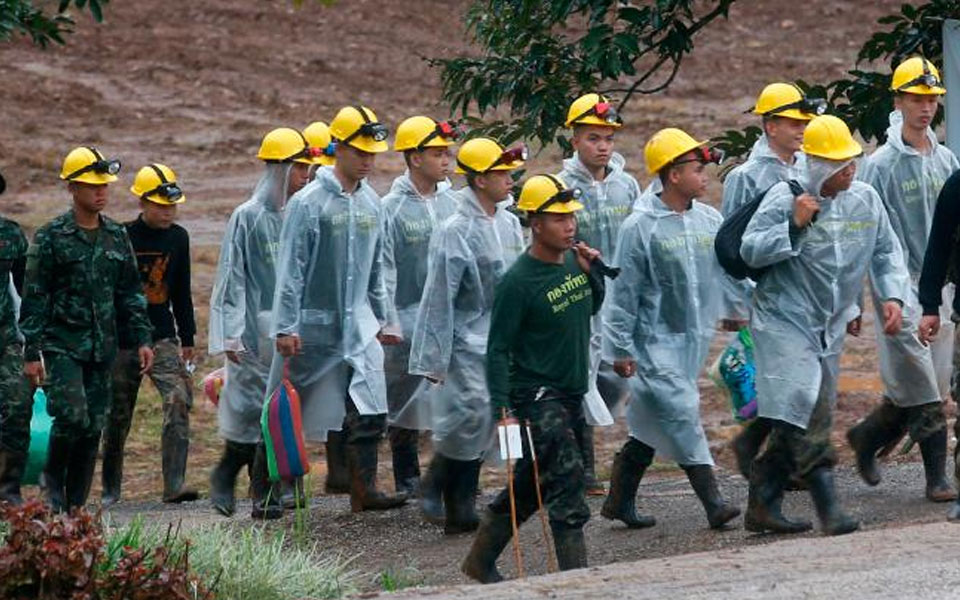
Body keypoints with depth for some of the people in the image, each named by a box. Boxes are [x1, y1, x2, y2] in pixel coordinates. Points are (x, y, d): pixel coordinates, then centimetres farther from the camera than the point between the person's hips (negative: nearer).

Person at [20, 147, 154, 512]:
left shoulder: (117, 237, 11)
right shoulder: (51, 237, -4)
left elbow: (131, 293, 17)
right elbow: (34, 299, -4)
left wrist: (142, 339, 8)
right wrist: (32, 353, -9)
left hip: (102, 347, 5)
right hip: (62, 343, -5)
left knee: (93, 427, 3)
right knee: (72, 415, -19)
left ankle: (75, 506, 10)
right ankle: (53, 477, 7)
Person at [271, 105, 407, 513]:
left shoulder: (370, 203, 10)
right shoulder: (309, 203, -9)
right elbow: (291, 269, -10)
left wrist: (385, 319, 19)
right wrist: (286, 327, -14)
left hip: (359, 326, 5)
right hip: (314, 326, -5)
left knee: (369, 411, -8)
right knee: (294, 414, 4)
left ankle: (364, 489, -8)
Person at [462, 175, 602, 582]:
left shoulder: (573, 261, 5)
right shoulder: (518, 282, -17)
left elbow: (591, 308, 23)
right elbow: (498, 349, -15)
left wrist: (593, 273, 3)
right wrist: (502, 408, -20)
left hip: (571, 394, 8)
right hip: (536, 395, -8)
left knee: (531, 485, 15)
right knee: (567, 480, -14)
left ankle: (480, 562, 29)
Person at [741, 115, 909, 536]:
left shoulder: (866, 200, 4)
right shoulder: (784, 198, -11)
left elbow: (886, 252, 13)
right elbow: (749, 251, -13)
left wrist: (893, 296, -2)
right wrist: (794, 226, -24)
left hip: (829, 328, 6)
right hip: (784, 322, -6)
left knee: (794, 424, 10)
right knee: (805, 414, -17)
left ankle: (762, 508, 18)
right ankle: (829, 510, -21)